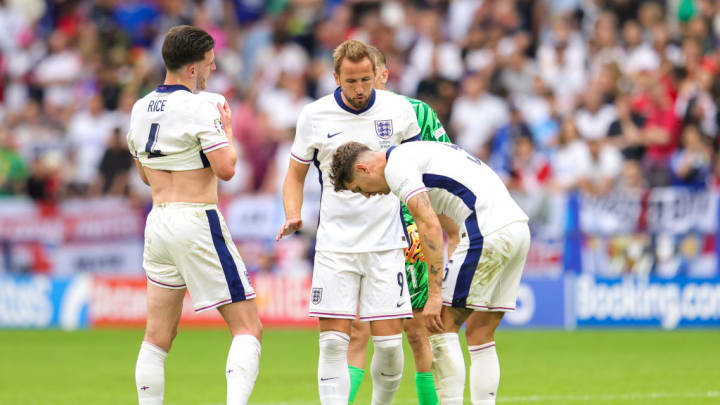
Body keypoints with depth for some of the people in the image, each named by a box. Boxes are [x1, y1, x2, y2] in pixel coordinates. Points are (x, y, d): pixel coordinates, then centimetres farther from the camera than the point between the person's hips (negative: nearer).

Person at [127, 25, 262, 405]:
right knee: (248, 328, -4)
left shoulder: (140, 108, 10)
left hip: (158, 221, 7)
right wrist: (227, 128, 0)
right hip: (197, 222, -7)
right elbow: (226, 168, -17)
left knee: (157, 337, 11)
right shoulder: (200, 106, -13)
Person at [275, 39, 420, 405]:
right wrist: (293, 216, -7)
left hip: (385, 241, 0)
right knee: (333, 341, -7)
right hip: (334, 245, 0)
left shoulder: (398, 110, 0)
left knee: (389, 341, -4)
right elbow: (295, 174, 11)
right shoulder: (314, 116, -1)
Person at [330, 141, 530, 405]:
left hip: (490, 233, -9)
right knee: (480, 334, 12)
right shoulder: (416, 153, 26)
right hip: (517, 225, 9)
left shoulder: (397, 165, -4)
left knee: (442, 327, -1)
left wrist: (435, 294, -14)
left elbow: (430, 226, -14)